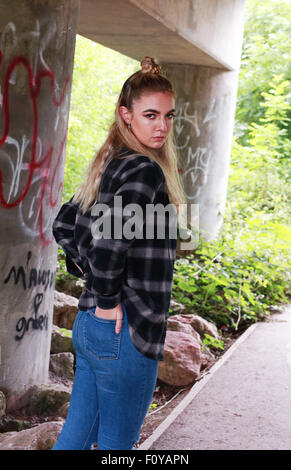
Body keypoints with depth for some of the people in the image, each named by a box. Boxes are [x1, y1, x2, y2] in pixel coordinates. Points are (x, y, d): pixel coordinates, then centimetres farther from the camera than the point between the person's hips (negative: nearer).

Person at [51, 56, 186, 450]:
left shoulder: (110, 166, 10)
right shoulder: (145, 170, -17)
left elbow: (64, 227, 20)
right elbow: (110, 236, -32)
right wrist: (109, 299, -19)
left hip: (90, 325, 9)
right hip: (124, 331, -9)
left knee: (76, 435, 17)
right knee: (116, 444, 6)